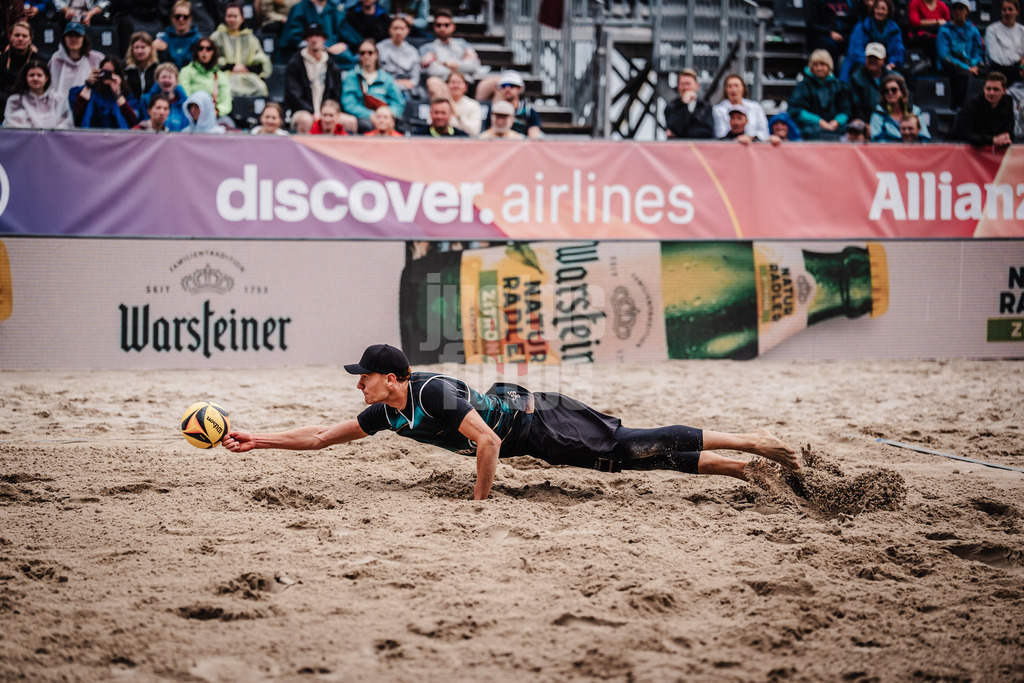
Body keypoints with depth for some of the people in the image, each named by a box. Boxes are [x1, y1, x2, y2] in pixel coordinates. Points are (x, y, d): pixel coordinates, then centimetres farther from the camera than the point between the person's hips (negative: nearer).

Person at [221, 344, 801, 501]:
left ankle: (752, 443, -7)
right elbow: (322, 437, 10)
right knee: (640, 456, 7)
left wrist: (481, 500, -20)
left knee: (636, 449, -10)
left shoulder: (434, 392, -26)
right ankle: (734, 466, 10)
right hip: (528, 438, 7)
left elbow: (487, 442, -31)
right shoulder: (387, 414, 1)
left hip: (544, 423, -7)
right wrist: (259, 440, 6)